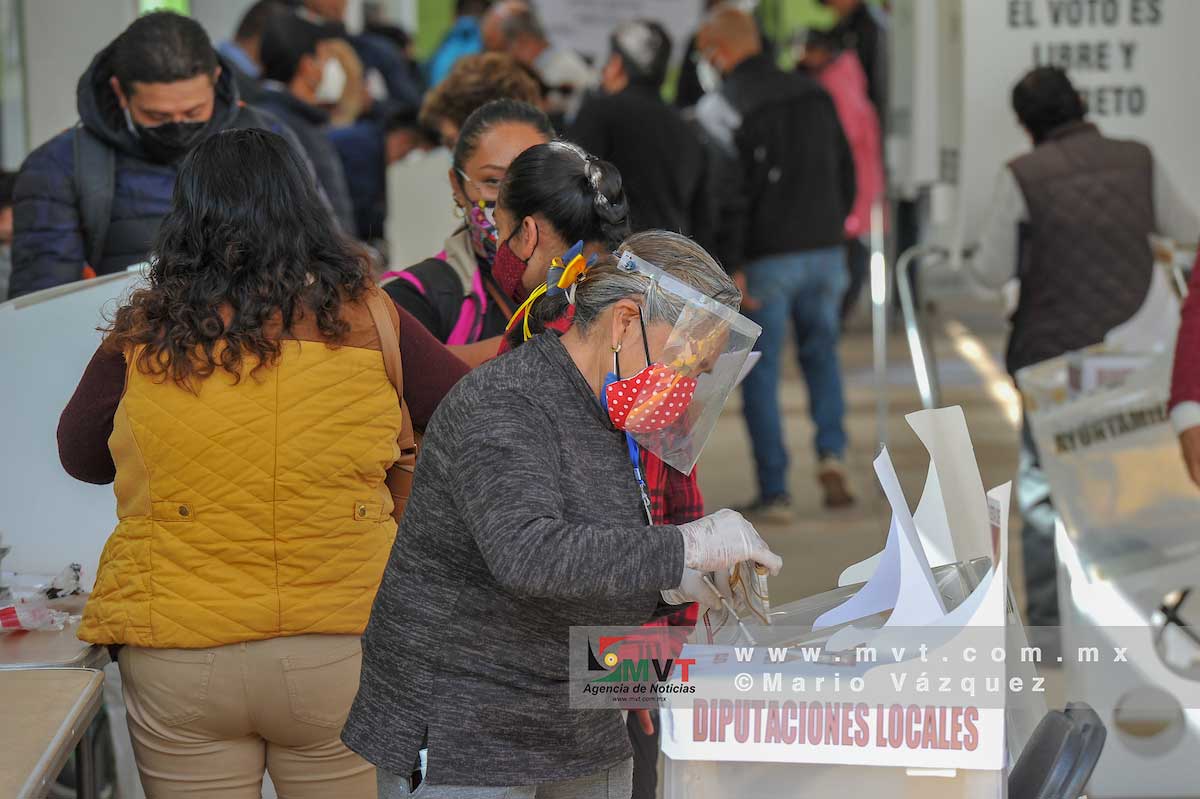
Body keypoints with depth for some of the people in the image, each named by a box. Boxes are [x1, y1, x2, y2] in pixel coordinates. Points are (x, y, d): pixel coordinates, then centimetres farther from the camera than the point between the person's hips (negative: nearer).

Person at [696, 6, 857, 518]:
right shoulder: (815, 96, 9)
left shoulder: (721, 108, -9)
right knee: (821, 352, 20)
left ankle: (774, 493, 4)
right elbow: (846, 173, 13)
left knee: (760, 375, 4)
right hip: (825, 250, 5)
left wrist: (731, 268, -12)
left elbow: (728, 193, -15)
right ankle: (831, 453, -1)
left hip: (764, 259, -5)